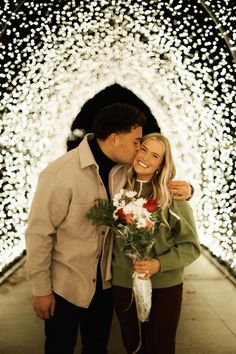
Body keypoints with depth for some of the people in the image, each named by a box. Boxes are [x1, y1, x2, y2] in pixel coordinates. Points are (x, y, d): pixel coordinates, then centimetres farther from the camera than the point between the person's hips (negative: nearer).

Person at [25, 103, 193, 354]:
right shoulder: (61, 174, -24)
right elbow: (39, 234, -18)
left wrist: (185, 188, -12)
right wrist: (41, 290, -13)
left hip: (104, 282, 6)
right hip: (65, 286, -6)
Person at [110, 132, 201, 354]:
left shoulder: (173, 195, -11)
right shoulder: (118, 188, -2)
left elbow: (190, 246, -7)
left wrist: (158, 264, -20)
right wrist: (109, 269, -2)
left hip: (165, 287, -2)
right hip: (123, 285, 2)